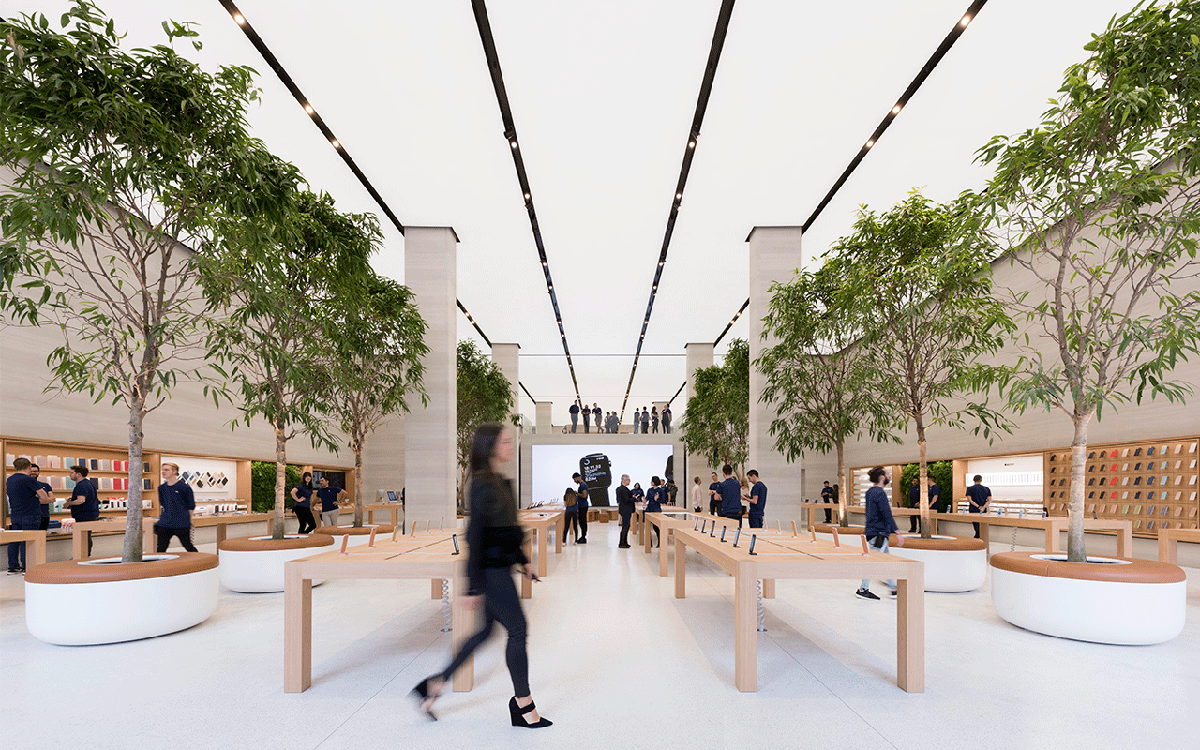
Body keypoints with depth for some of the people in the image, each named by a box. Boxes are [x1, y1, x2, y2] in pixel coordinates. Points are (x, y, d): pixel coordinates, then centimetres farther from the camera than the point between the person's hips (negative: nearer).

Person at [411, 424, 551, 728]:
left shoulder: (500, 482, 11)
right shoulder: (482, 484, -18)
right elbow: (474, 535, -20)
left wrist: (522, 560, 21)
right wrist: (473, 587, -19)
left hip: (500, 566, 10)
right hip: (491, 569, -10)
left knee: (485, 631, 16)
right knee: (517, 629, 0)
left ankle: (434, 686, 26)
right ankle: (523, 705, 15)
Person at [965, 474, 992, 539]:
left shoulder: (970, 489, -2)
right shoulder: (986, 489, 6)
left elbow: (969, 500, -13)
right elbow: (989, 500, -3)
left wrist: (978, 506, -12)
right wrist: (983, 507, -11)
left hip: (973, 510, -3)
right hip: (983, 511, 3)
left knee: (977, 528, -3)